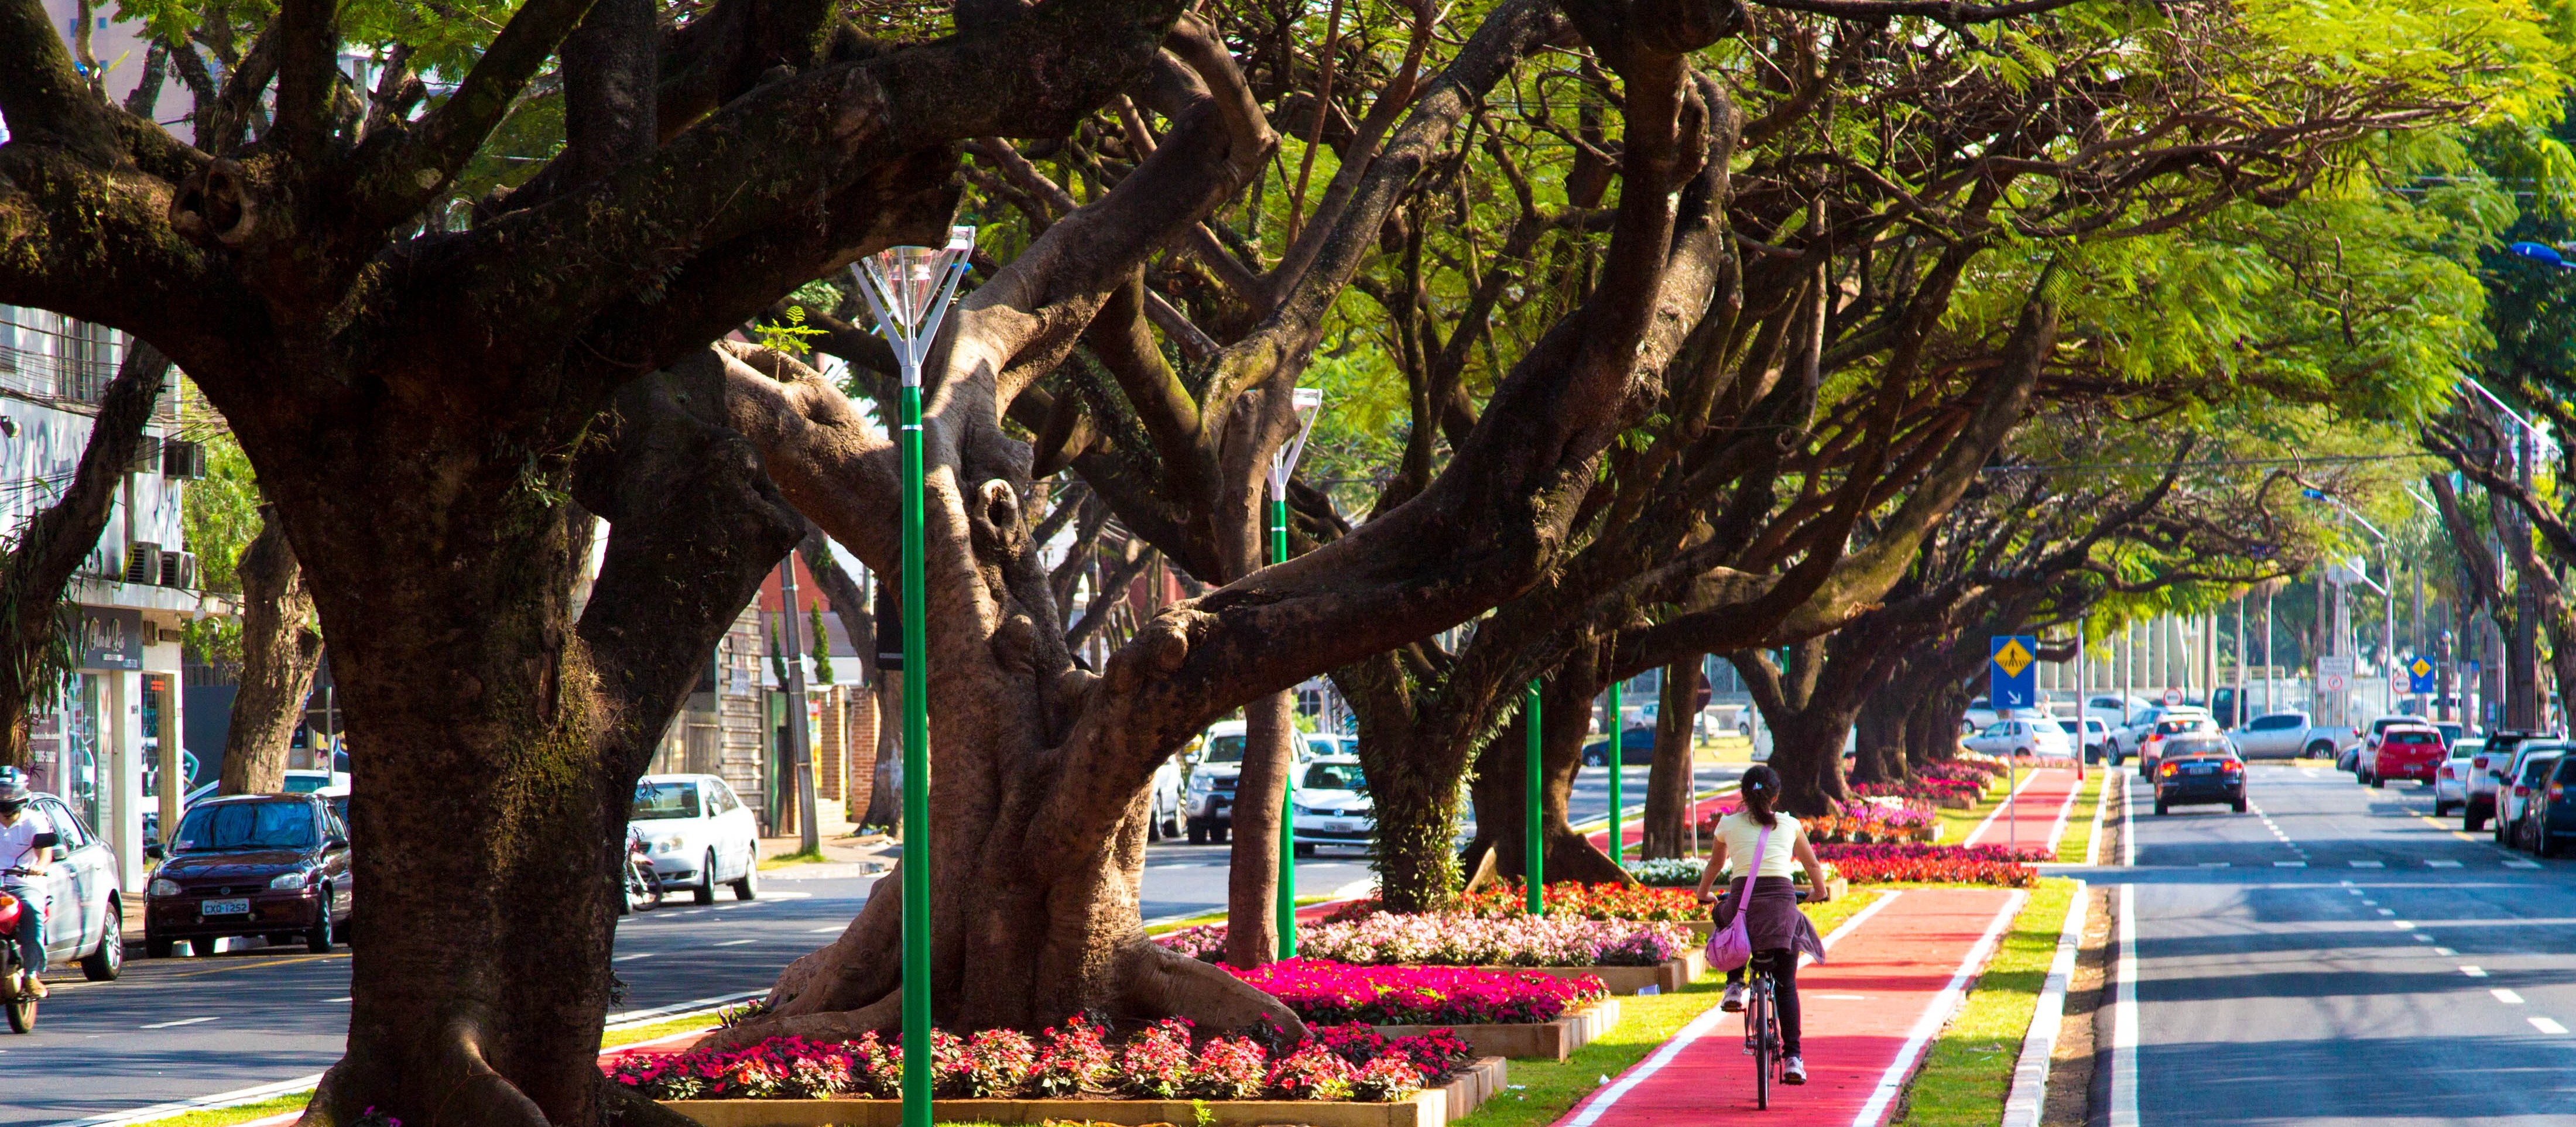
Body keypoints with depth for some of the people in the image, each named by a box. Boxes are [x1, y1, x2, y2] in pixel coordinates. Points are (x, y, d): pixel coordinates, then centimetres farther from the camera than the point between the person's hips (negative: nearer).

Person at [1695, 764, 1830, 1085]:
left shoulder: (1728, 825, 15)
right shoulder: (1790, 825, 17)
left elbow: (1714, 866, 31)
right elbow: (1813, 866, 30)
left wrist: (1704, 895, 50)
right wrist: (1820, 893, 50)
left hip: (1743, 901, -1)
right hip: (1782, 902, 1)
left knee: (1723, 916, 37)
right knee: (1786, 985, 10)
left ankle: (1734, 985, 20)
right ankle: (1792, 1058, -3)